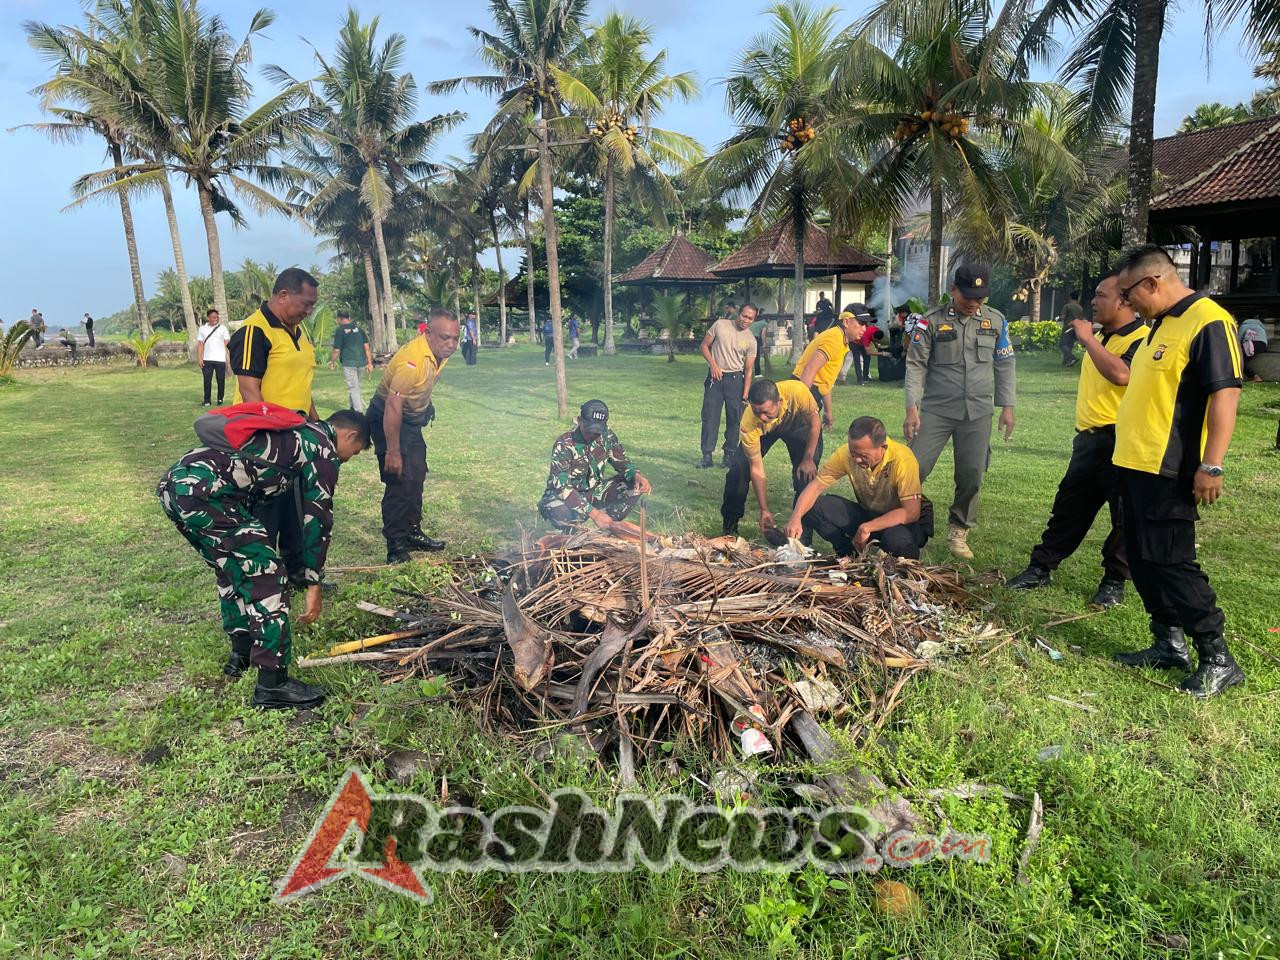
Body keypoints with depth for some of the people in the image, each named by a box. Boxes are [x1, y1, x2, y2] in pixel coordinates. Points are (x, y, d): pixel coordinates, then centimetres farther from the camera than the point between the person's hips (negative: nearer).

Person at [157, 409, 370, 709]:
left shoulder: (294, 433, 31)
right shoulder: (324, 449, 5)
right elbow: (317, 518, 3)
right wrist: (314, 584, 8)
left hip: (175, 482, 10)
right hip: (203, 492, -10)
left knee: (232, 566, 26)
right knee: (266, 576, -4)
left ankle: (242, 651, 35)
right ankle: (272, 684, -1)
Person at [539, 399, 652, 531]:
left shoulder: (607, 436, -10)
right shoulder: (563, 445, -26)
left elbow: (622, 462, 2)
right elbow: (562, 487, -32)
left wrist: (636, 475, -23)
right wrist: (594, 513, -40)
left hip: (594, 492, 5)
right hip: (565, 496, -5)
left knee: (636, 486, -14)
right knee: (558, 513, -40)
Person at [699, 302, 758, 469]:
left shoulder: (751, 341, -3)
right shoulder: (720, 325, -4)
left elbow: (749, 370, -1)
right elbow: (705, 345, 3)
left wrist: (745, 394, -7)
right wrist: (713, 364, -11)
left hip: (735, 379, 1)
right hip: (715, 376, -1)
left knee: (734, 418, 3)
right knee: (709, 416, -2)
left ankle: (729, 454, 15)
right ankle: (707, 456, 3)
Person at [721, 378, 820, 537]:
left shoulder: (797, 392, -45)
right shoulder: (749, 423, -40)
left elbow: (815, 422, -24)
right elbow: (756, 468, -30)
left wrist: (809, 459, -22)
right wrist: (764, 511, -29)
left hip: (798, 424, 0)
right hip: (765, 431, 0)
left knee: (806, 473, -17)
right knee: (739, 467, -14)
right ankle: (730, 525, 6)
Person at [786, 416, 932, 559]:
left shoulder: (903, 460, -29)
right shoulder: (846, 453, -18)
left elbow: (912, 512, -32)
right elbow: (816, 486, -15)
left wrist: (868, 527, -37)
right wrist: (796, 517, -31)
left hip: (903, 520, -4)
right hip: (867, 513, 4)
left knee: (897, 540, -40)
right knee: (812, 506, -17)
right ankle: (847, 553, 3)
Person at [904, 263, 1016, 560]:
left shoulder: (996, 321, 6)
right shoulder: (931, 321, -4)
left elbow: (1005, 365, 12)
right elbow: (916, 365, -5)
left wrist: (1007, 407, 8)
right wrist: (912, 409, -12)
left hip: (978, 413, 3)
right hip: (936, 410, -2)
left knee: (971, 476, 3)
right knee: (914, 468, -8)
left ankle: (958, 533, 19)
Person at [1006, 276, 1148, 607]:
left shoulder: (1141, 339, -12)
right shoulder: (1100, 338, 17)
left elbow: (1121, 374, -32)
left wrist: (1088, 339, -21)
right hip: (1089, 439, 9)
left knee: (1124, 517, 4)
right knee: (1067, 509, 13)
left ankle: (1114, 581, 15)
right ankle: (1041, 567, 20)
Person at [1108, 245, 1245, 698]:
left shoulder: (1208, 322, -15)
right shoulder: (1160, 326, 15)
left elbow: (1225, 395, -21)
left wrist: (1212, 465, -25)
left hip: (1168, 472, -10)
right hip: (1136, 465, 10)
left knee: (1170, 562, -6)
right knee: (1143, 560, 14)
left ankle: (1218, 658, 6)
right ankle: (1169, 644, 25)